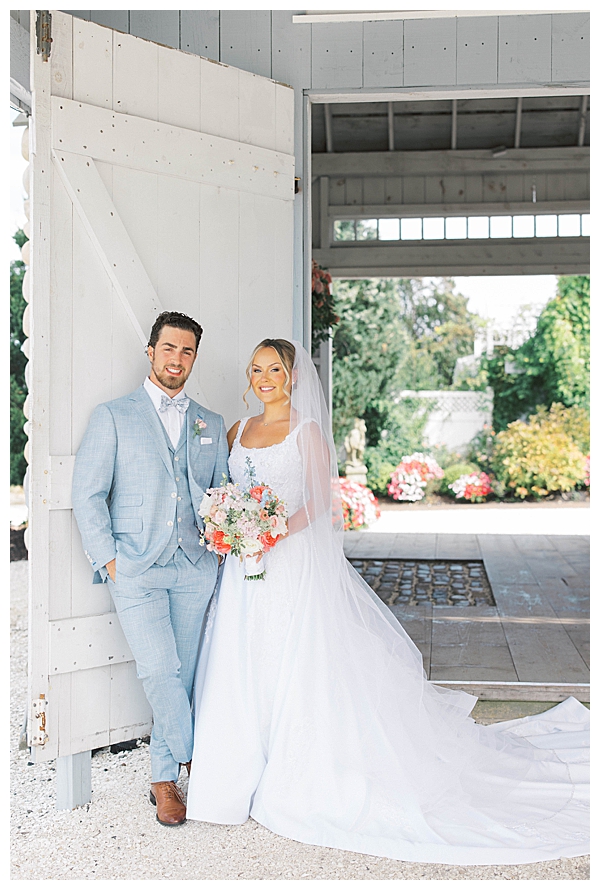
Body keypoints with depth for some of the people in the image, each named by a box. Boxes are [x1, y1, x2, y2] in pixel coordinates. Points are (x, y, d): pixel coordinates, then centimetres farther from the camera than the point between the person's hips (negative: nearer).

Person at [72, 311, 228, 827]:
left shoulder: (211, 426, 14)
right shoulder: (113, 417, 3)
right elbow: (88, 493, 0)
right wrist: (108, 558, -7)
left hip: (195, 569, 3)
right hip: (136, 569, -3)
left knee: (182, 676, 7)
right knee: (159, 671, -12)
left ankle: (165, 777, 23)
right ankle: (196, 760, 10)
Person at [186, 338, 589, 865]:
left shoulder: (307, 431, -3)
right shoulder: (239, 431, 13)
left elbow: (322, 499, -7)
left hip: (297, 561, -5)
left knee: (298, 666, -1)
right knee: (244, 668, 7)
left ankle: (298, 782, 13)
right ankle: (245, 772, 22)